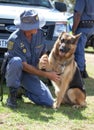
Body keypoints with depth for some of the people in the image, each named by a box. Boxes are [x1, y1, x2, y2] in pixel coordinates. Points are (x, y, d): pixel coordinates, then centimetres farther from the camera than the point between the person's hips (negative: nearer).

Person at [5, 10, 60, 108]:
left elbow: (44, 52, 7)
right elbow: (24, 66, -23)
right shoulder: (14, 40, -25)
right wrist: (46, 75, -25)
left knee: (49, 102, -13)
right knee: (16, 61, -41)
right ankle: (12, 94, -17)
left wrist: (42, 59, -19)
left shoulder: (39, 33, -8)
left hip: (31, 73, 5)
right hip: (15, 72, -4)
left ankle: (24, 90, 15)